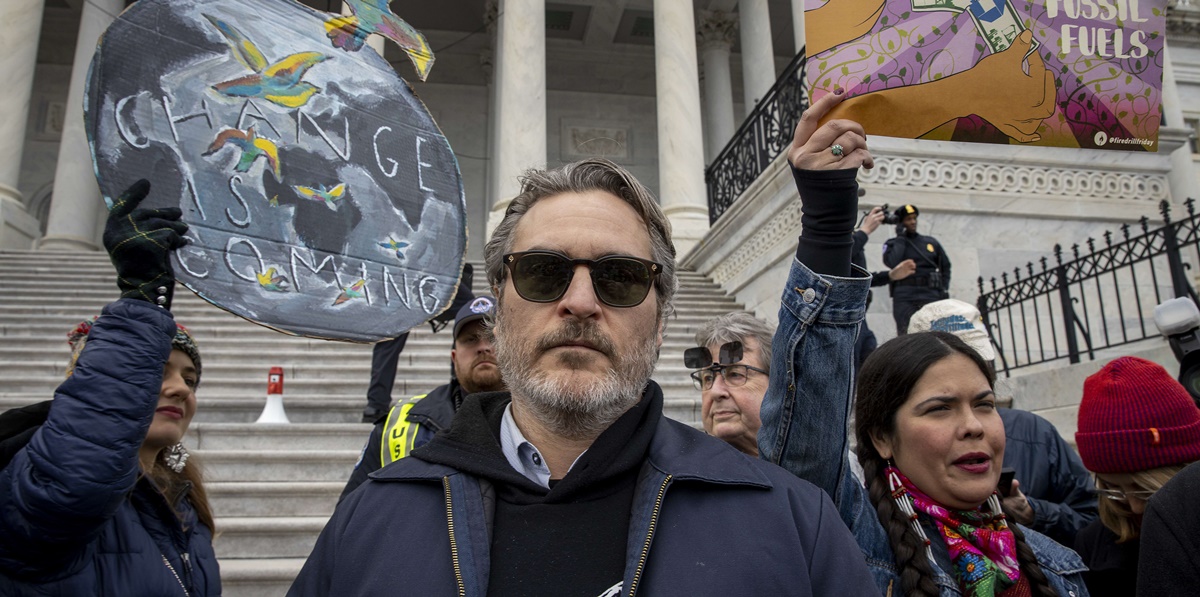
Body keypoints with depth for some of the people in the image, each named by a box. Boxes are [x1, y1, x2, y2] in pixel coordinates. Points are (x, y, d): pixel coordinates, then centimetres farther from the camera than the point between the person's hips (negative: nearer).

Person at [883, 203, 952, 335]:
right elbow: (892, 263, -11)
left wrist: (944, 289, 13)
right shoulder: (892, 244, 10)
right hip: (905, 298, -2)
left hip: (931, 294, 2)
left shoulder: (931, 242, 19)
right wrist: (900, 238, -2)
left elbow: (945, 266, 26)